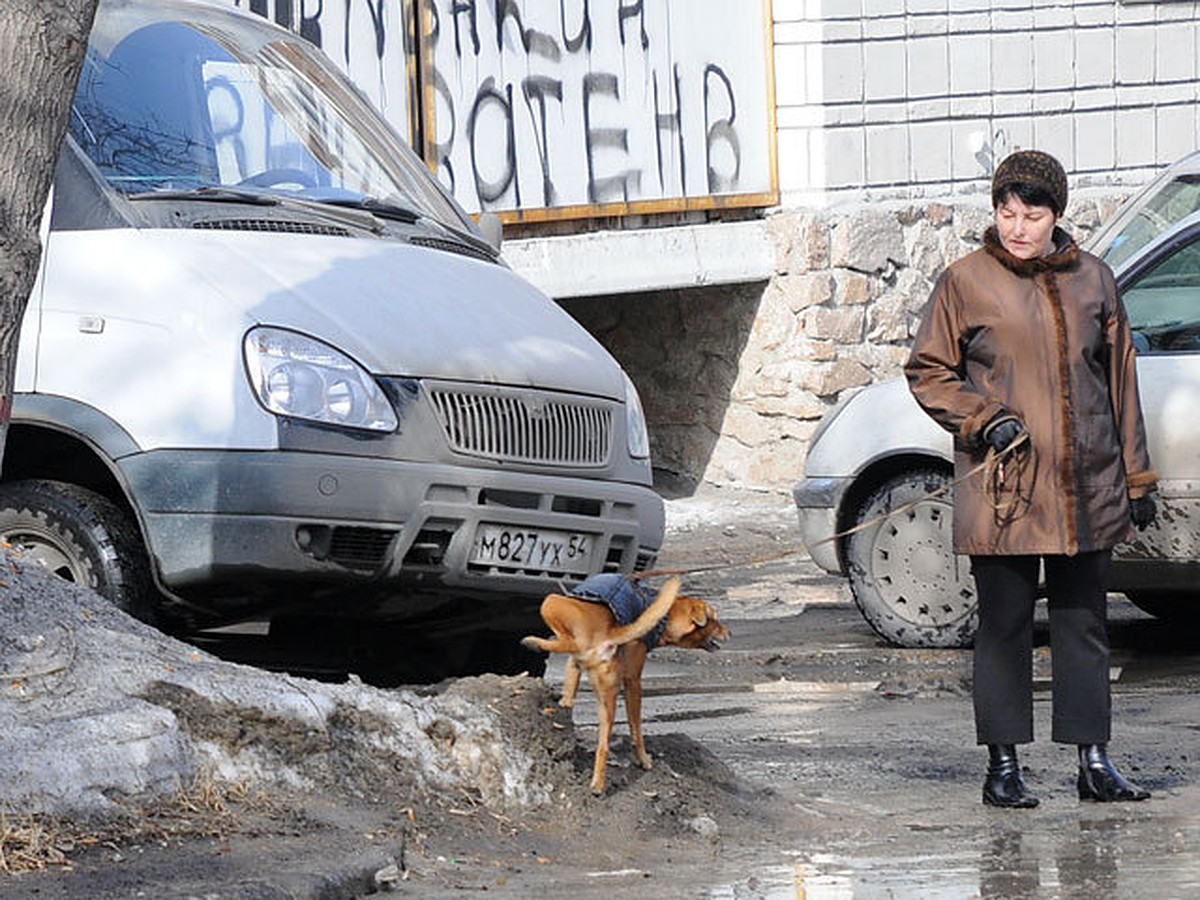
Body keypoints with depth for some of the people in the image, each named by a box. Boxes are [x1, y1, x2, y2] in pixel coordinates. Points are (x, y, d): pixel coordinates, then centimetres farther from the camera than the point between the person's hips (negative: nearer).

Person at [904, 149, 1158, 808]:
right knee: (1004, 624, 1)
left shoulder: (1092, 280, 9)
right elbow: (927, 372, 5)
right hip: (1002, 486, -3)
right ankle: (1003, 766, 8)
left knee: (1084, 622, 6)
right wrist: (983, 420, -11)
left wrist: (1136, 477, 13)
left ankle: (1094, 763, 11)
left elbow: (1120, 382, 14)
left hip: (1086, 488, 3)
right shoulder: (966, 283, 0)